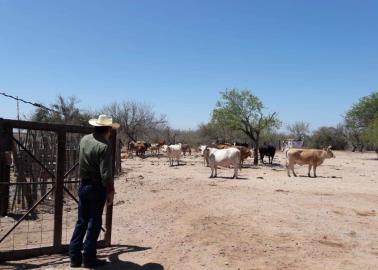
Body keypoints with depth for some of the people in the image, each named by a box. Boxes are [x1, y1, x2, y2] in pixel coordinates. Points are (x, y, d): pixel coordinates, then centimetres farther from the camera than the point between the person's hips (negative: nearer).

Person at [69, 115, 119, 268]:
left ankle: (75, 256, 23)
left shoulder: (84, 139, 2)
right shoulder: (104, 146, -20)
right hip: (97, 188, -7)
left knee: (81, 221, 16)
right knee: (94, 223, 5)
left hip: (83, 185, 7)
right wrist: (110, 192, -11)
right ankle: (89, 258, 15)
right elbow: (106, 174, -23)